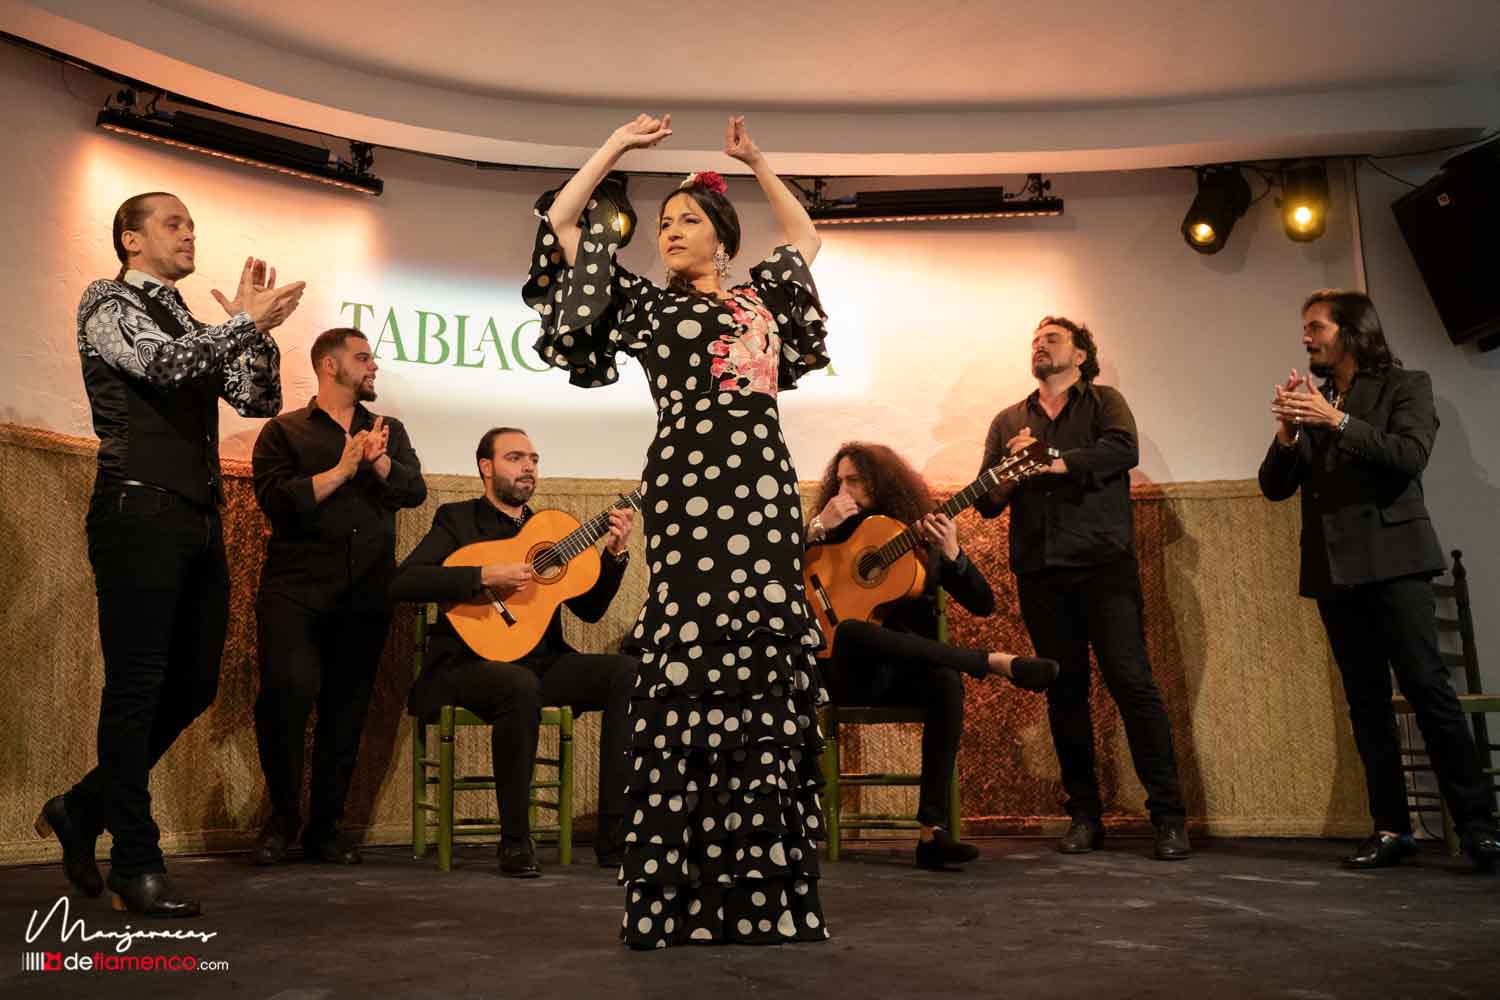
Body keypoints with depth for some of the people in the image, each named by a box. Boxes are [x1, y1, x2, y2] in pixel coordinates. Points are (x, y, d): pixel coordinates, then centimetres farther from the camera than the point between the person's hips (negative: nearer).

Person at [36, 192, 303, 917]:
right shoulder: (109, 302, 1)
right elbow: (164, 363, -19)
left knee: (194, 686, 10)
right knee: (137, 687, -4)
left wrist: (255, 326, 4)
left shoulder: (195, 325, 21)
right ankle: (136, 866, 5)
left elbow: (261, 401, 15)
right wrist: (246, 322, -11)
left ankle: (84, 809, 27)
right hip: (140, 513, -8)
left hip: (198, 518, 8)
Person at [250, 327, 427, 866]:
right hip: (297, 587, -4)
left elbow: (415, 490, 2)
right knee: (289, 687, -20)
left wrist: (377, 461, -16)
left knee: (347, 709, 6)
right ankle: (283, 816, 2)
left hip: (366, 594, 4)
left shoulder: (390, 431, 18)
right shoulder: (285, 431, 6)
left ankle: (324, 826, 20)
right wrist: (342, 469, -12)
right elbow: (276, 501, -9)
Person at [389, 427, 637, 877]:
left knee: (628, 673, -20)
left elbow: (590, 608, 13)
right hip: (472, 663, -5)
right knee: (521, 687, -39)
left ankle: (614, 835, -18)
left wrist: (614, 553, -2)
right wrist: (486, 576, -23)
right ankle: (515, 841, -21)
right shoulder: (457, 519, 2)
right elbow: (402, 583, -15)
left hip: (543, 661, 5)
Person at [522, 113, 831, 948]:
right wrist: (621, 144, 22)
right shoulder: (645, 305, 14)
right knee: (698, 669, -10)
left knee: (769, 673, 0)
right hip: (691, 486, -3)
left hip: (767, 489, 3)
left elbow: (806, 236, 38)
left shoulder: (761, 296, 22)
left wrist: (757, 161, 36)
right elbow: (562, 222, 16)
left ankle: (765, 891, 6)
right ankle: (688, 896, -4)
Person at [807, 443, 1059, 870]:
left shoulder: (924, 536, 9)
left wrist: (951, 553, -14)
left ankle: (932, 829, -35)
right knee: (850, 630, -36)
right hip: (851, 675, -1)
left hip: (910, 669, 1)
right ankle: (998, 663, -32)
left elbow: (983, 605, 2)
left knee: (946, 682, -34)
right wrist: (819, 528, -14)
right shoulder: (832, 533, 8)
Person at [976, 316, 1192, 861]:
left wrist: (1049, 463, -16)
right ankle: (1084, 815, 13)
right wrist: (1008, 470, -9)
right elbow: (988, 501, 12)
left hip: (1104, 565, -3)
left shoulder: (1104, 402, 10)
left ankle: (1169, 816, -2)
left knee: (1132, 682, -8)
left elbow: (1123, 450, -12)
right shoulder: (1008, 421, 20)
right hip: (1040, 572, 3)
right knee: (1064, 692, 5)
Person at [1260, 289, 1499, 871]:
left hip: (1392, 560, -4)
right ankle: (1391, 828, 6)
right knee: (1366, 701, 3)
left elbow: (1410, 456, -12)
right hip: (1334, 566, 4)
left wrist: (1337, 420, -17)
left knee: (1426, 686, -11)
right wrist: (1287, 432, -6)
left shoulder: (1405, 386, 6)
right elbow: (1274, 487, 11)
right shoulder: (1308, 400, 16)